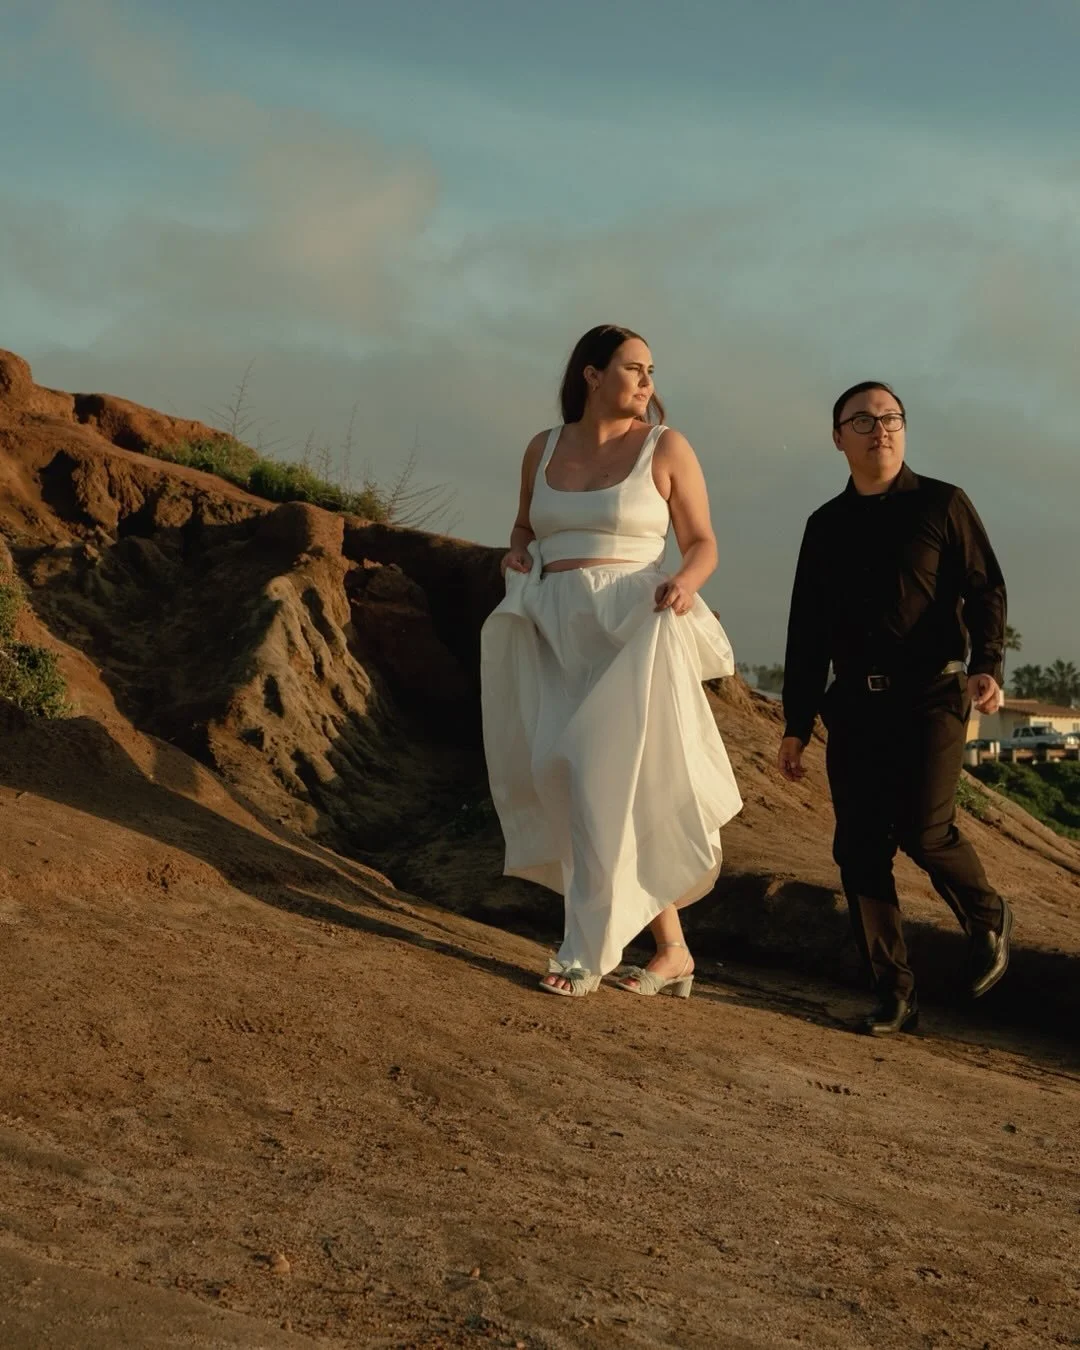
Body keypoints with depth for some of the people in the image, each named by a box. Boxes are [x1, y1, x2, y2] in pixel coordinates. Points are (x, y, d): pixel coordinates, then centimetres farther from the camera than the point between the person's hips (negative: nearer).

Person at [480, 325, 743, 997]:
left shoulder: (665, 447, 1)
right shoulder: (544, 448, 11)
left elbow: (703, 543, 3)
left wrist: (686, 581, -18)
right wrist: (517, 555, 5)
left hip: (632, 630, -4)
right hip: (557, 635, 4)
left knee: (609, 780, -11)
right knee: (570, 775, 1)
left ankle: (590, 954, -1)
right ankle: (671, 949, 9)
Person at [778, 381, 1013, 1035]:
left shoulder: (942, 504, 4)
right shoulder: (825, 525, 15)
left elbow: (985, 589, -1)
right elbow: (806, 631, 16)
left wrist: (988, 665, -19)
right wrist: (797, 722, 12)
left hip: (930, 696, -4)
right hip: (855, 704, 4)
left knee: (925, 829, -17)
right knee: (859, 849, -1)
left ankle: (989, 917, 15)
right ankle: (896, 995, 7)